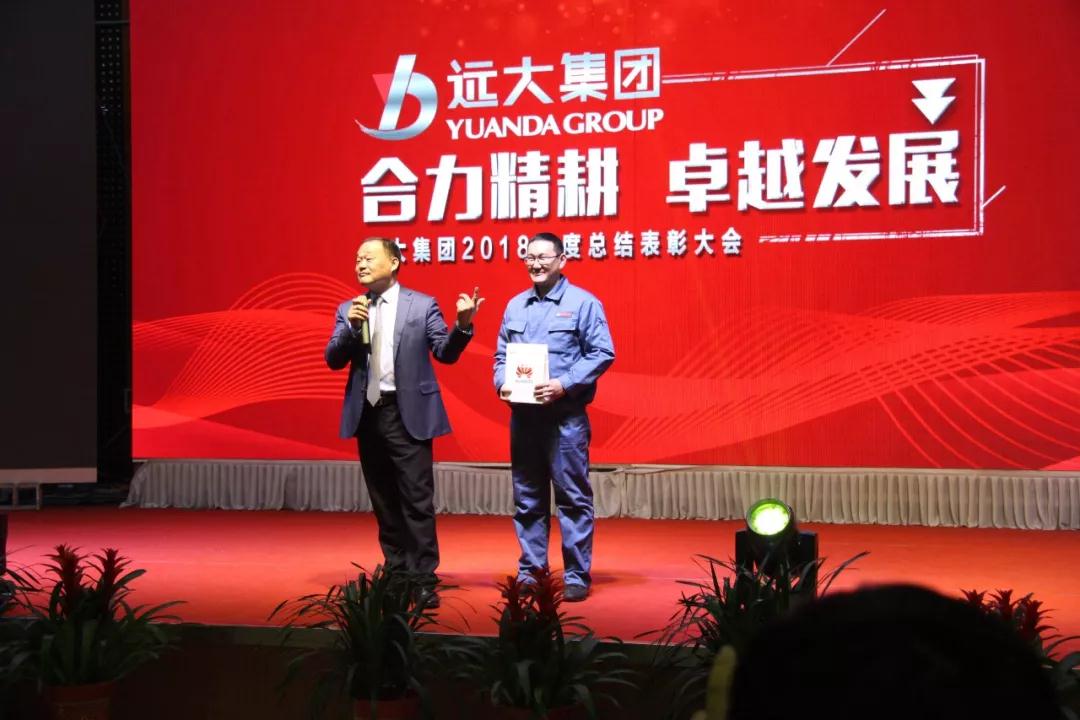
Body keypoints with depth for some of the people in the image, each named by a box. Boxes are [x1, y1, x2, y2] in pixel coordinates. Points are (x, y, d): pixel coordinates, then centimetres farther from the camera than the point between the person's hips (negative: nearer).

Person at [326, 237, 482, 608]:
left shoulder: (422, 305, 1)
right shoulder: (348, 310, 10)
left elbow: (445, 353, 0)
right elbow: (333, 360, 4)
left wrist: (463, 325, -18)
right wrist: (351, 327, -12)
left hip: (408, 413, -4)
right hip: (367, 413, 4)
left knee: (417, 500, -6)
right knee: (384, 502, 12)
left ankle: (423, 580, -2)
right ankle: (397, 573, 22)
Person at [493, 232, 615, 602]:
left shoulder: (583, 303, -3)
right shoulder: (515, 306, 13)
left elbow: (603, 354, -8)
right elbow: (501, 354, 18)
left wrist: (564, 384, -16)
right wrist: (502, 382, -2)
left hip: (565, 415, -5)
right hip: (523, 415, 5)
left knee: (573, 498, -2)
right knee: (527, 499, 10)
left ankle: (577, 576, 4)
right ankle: (529, 573, 18)